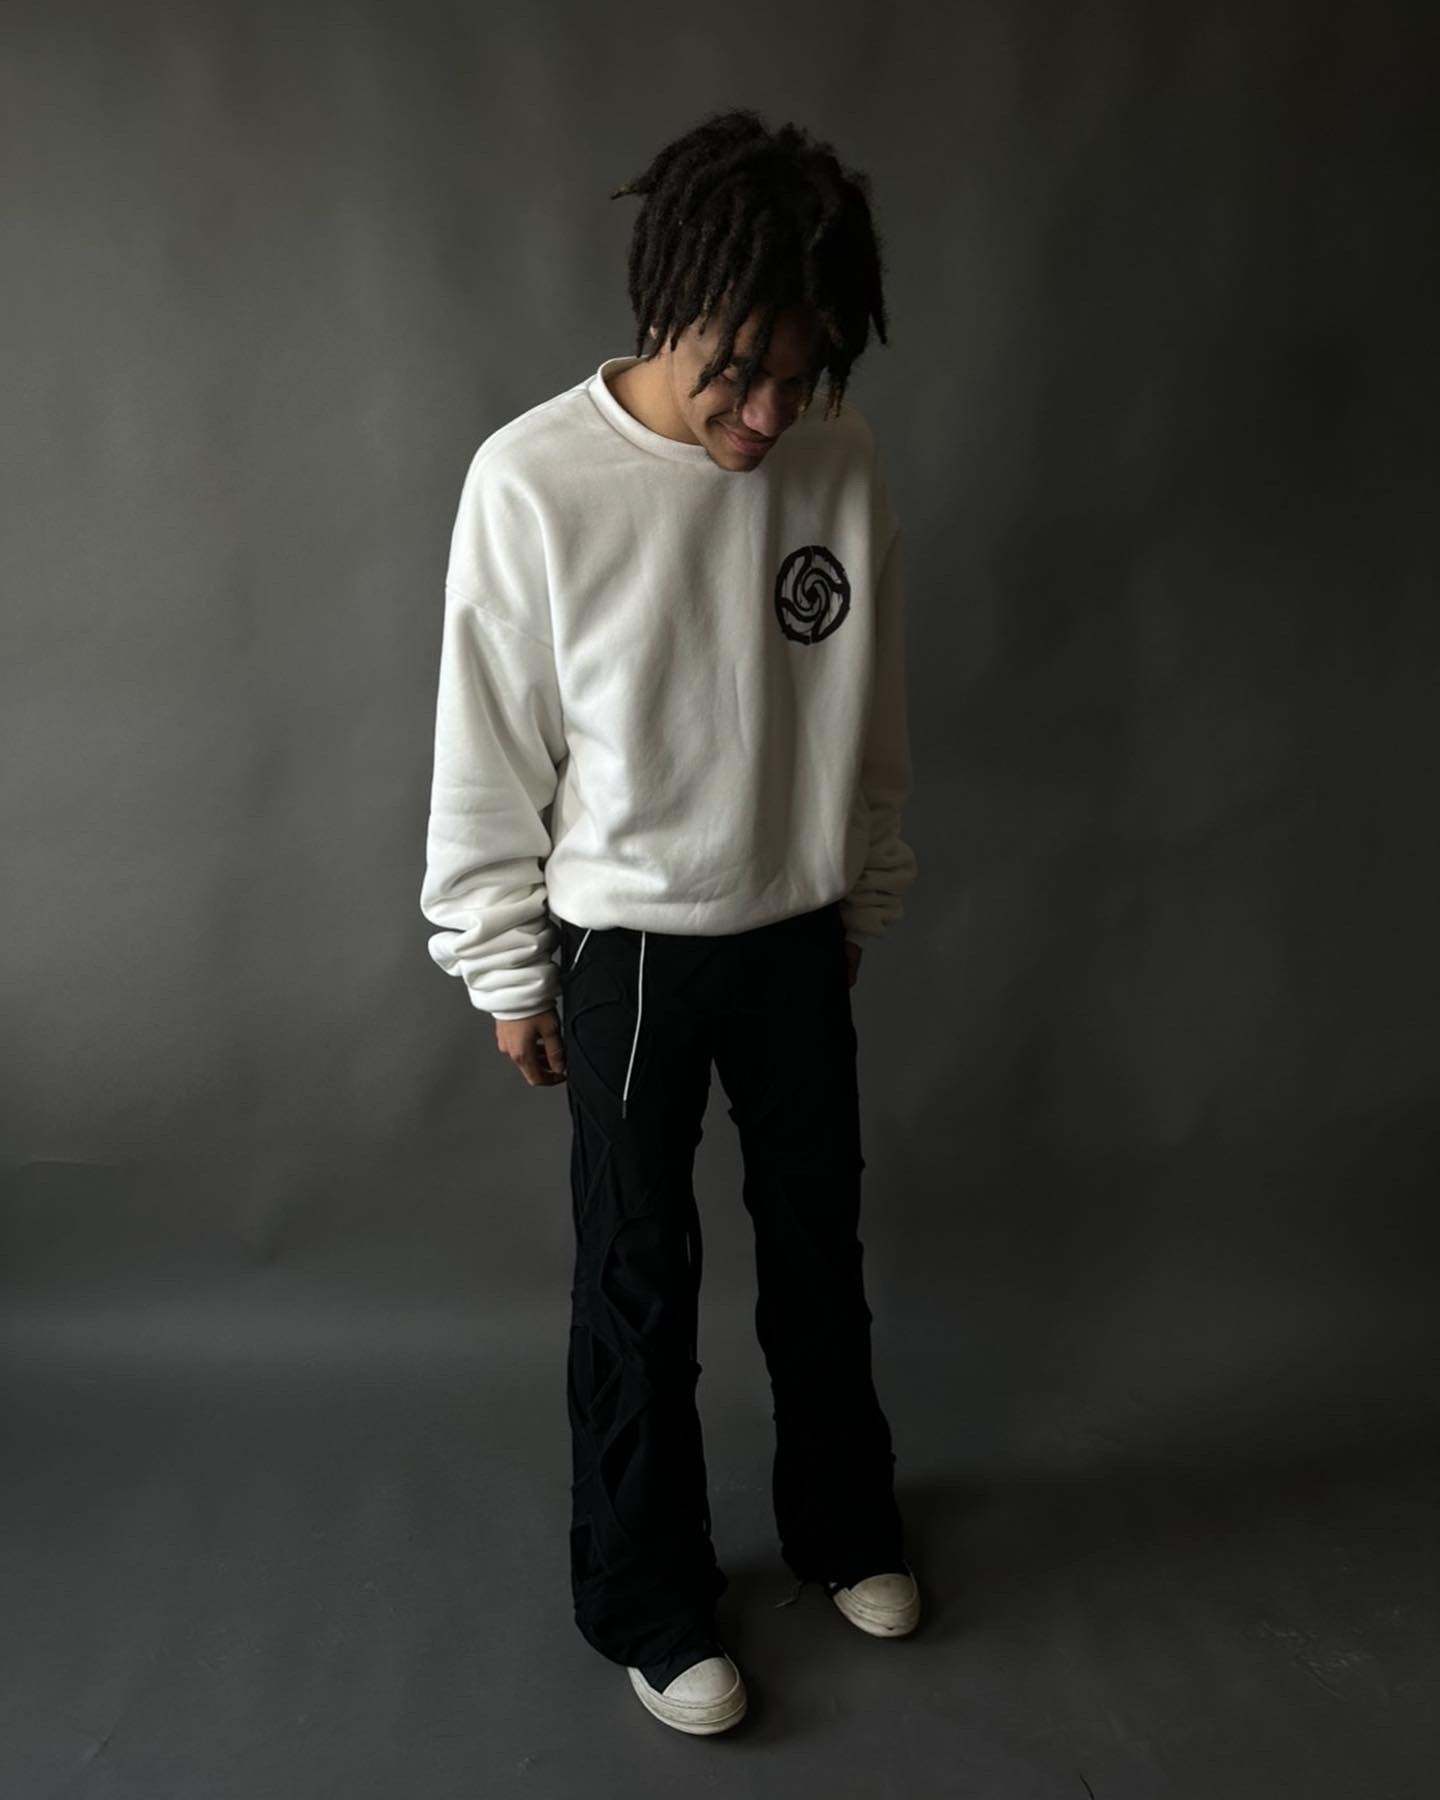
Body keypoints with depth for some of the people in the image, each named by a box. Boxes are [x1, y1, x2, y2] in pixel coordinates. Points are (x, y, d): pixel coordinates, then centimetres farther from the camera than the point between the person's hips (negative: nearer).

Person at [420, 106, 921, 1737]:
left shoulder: (840, 458, -7)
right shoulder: (532, 481, -18)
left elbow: (871, 716, 5)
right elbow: (488, 757, -10)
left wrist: (861, 900, 12)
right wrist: (508, 971, -4)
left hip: (797, 933, 4)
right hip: (628, 946, -3)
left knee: (818, 1247, 18)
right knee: (641, 1287, 10)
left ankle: (841, 1523, 44)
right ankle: (646, 1599, 34)